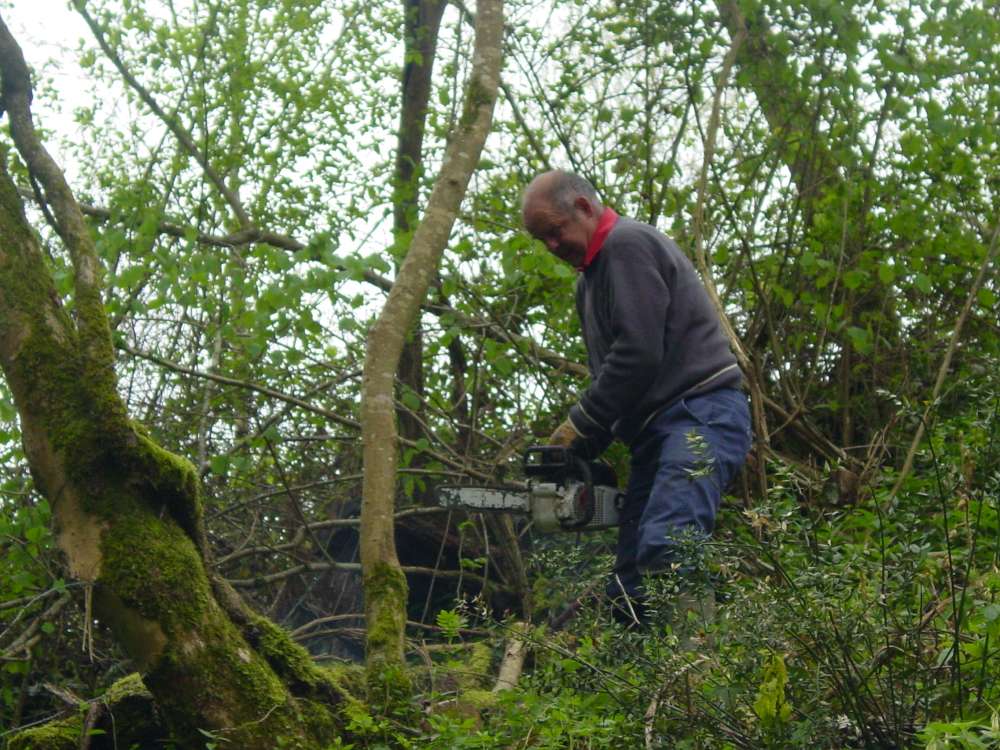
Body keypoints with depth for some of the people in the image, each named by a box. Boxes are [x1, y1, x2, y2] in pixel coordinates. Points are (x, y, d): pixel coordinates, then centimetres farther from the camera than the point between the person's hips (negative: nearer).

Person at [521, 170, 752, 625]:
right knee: (629, 587, 0)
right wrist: (580, 450, 9)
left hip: (699, 416, -10)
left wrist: (578, 430, -8)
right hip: (655, 431, 10)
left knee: (665, 550, -31)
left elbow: (638, 353, -15)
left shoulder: (628, 243, -5)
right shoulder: (591, 277, 26)